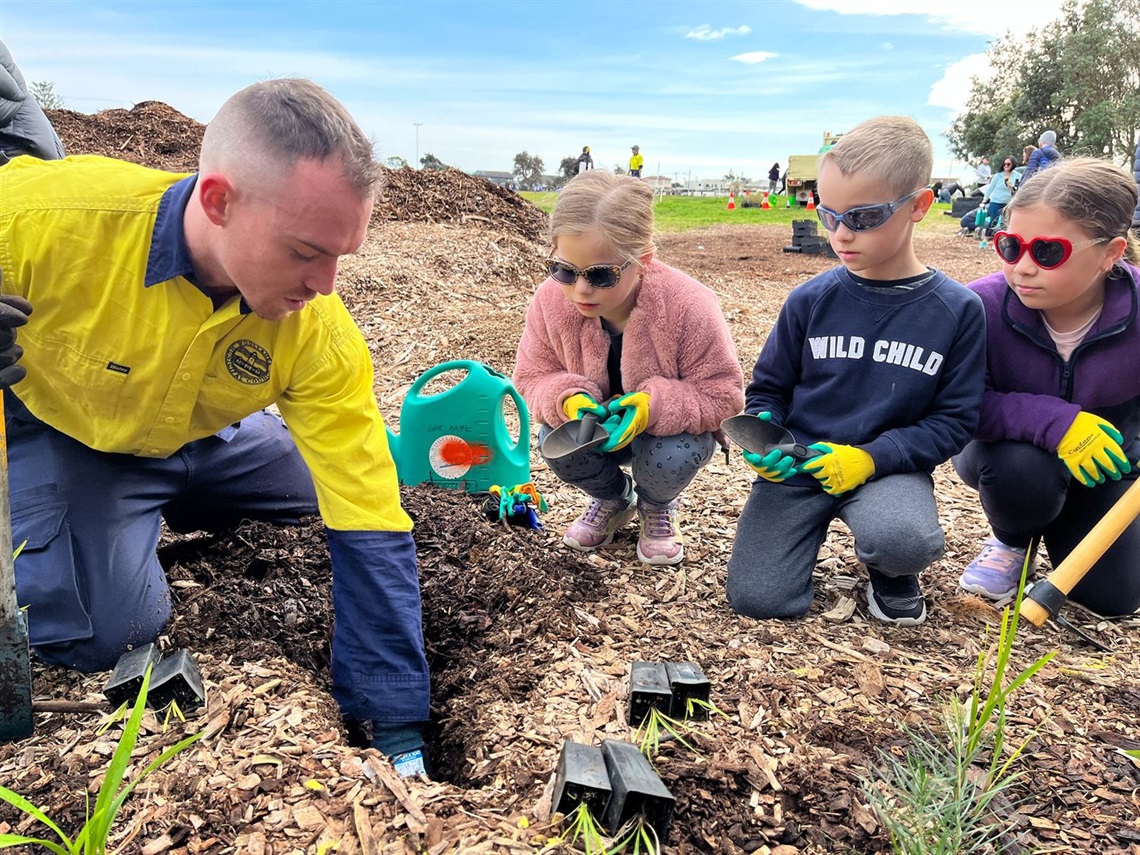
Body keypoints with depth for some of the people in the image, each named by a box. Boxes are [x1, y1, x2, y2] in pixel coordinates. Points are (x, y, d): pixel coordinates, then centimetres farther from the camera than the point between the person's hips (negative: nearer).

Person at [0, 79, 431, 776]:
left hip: (206, 437, 4)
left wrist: (400, 740, -25)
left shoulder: (322, 336, -29)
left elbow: (370, 531, -27)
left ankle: (171, 508, 20)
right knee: (103, 630, -20)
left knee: (351, 491, 1)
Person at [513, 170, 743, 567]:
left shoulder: (689, 306, -31)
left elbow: (722, 395, -21)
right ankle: (613, 498, 10)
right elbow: (533, 377, -8)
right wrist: (566, 400, -33)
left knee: (669, 459, -34)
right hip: (596, 421, 3)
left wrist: (653, 406, -39)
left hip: (671, 427, -2)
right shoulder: (551, 300, -21)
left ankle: (657, 507, 8)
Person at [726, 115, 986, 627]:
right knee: (758, 600, -13)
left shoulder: (957, 310, -5)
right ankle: (813, 520, 18)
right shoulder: (811, 301, -2)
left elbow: (954, 420, -2)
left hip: (887, 465, -1)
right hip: (798, 462, 1)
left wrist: (872, 457, -16)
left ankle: (888, 571, 4)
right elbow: (767, 389, 9)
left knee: (905, 542, -35)